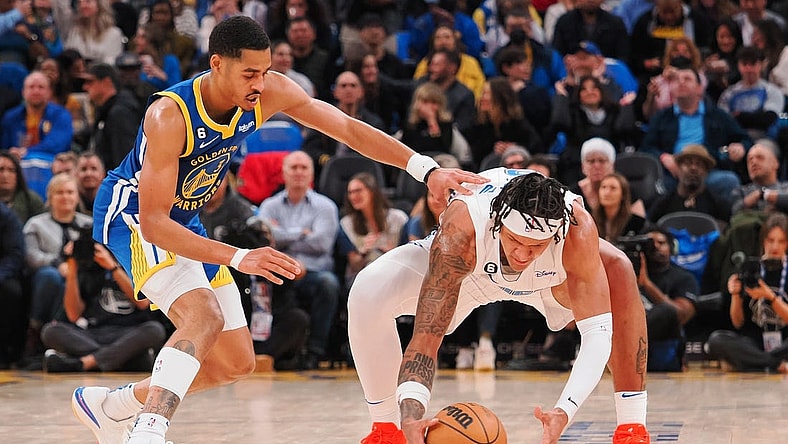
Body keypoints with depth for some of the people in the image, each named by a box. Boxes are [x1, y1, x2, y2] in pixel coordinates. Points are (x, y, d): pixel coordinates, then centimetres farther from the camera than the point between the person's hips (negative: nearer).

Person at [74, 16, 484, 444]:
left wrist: (426, 169, -23)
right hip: (131, 213, -8)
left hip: (184, 222, 8)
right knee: (205, 318, -33)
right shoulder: (169, 116, -33)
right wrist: (237, 258, -44)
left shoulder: (270, 93, -17)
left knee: (236, 363, 9)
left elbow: (348, 128, -11)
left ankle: (108, 407, 22)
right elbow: (153, 222, -34)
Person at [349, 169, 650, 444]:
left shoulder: (577, 228, -40)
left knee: (618, 273, -29)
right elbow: (427, 333, -43)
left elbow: (597, 331, -39)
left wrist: (565, 411, -54)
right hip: (467, 270, -1)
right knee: (367, 294, -26)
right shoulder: (460, 232, -43)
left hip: (546, 276, 1)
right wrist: (411, 417, -58)